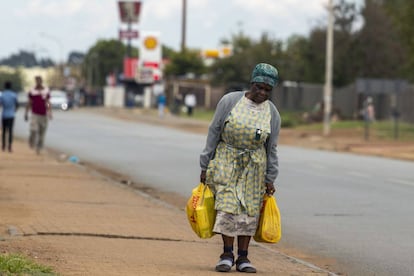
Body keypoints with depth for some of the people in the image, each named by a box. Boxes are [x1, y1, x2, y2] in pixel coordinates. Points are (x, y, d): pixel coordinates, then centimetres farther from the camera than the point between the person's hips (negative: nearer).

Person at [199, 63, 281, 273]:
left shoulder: (272, 113, 0)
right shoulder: (230, 101, -7)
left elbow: (271, 148, 6)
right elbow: (214, 133, -3)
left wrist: (270, 179, 5)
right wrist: (205, 166, -3)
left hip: (254, 165, 2)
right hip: (226, 161, -2)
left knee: (249, 209, 0)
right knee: (227, 206, -10)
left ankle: (243, 257, 7)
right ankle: (227, 254, -1)